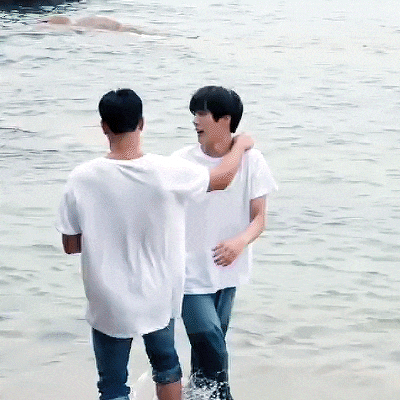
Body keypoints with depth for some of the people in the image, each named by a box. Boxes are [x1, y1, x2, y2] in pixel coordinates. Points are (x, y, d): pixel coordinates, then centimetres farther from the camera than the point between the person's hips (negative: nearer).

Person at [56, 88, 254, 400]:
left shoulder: (82, 179, -18)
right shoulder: (168, 173, -18)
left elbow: (71, 244, -8)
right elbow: (222, 178, 0)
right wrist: (241, 145, 20)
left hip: (109, 304, -1)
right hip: (158, 298, 2)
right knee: (166, 365, 27)